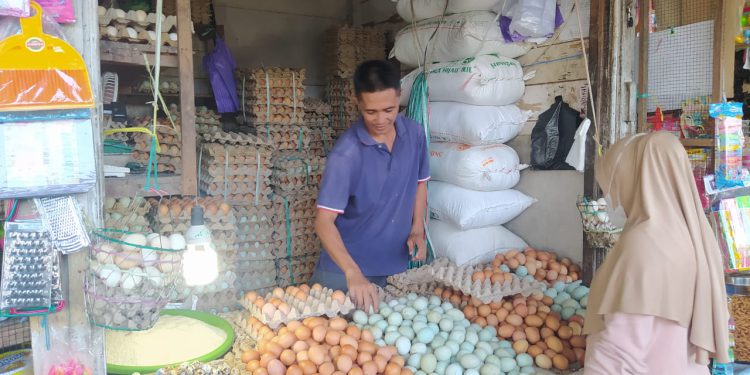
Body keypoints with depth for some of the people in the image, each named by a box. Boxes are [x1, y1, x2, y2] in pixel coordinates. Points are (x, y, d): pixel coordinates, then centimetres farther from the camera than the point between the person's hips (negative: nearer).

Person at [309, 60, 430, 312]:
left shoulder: (415, 134, -8)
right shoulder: (346, 153, -24)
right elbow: (324, 221, -27)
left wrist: (417, 230, -3)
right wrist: (353, 273, -39)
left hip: (394, 263, 5)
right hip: (344, 269, -4)